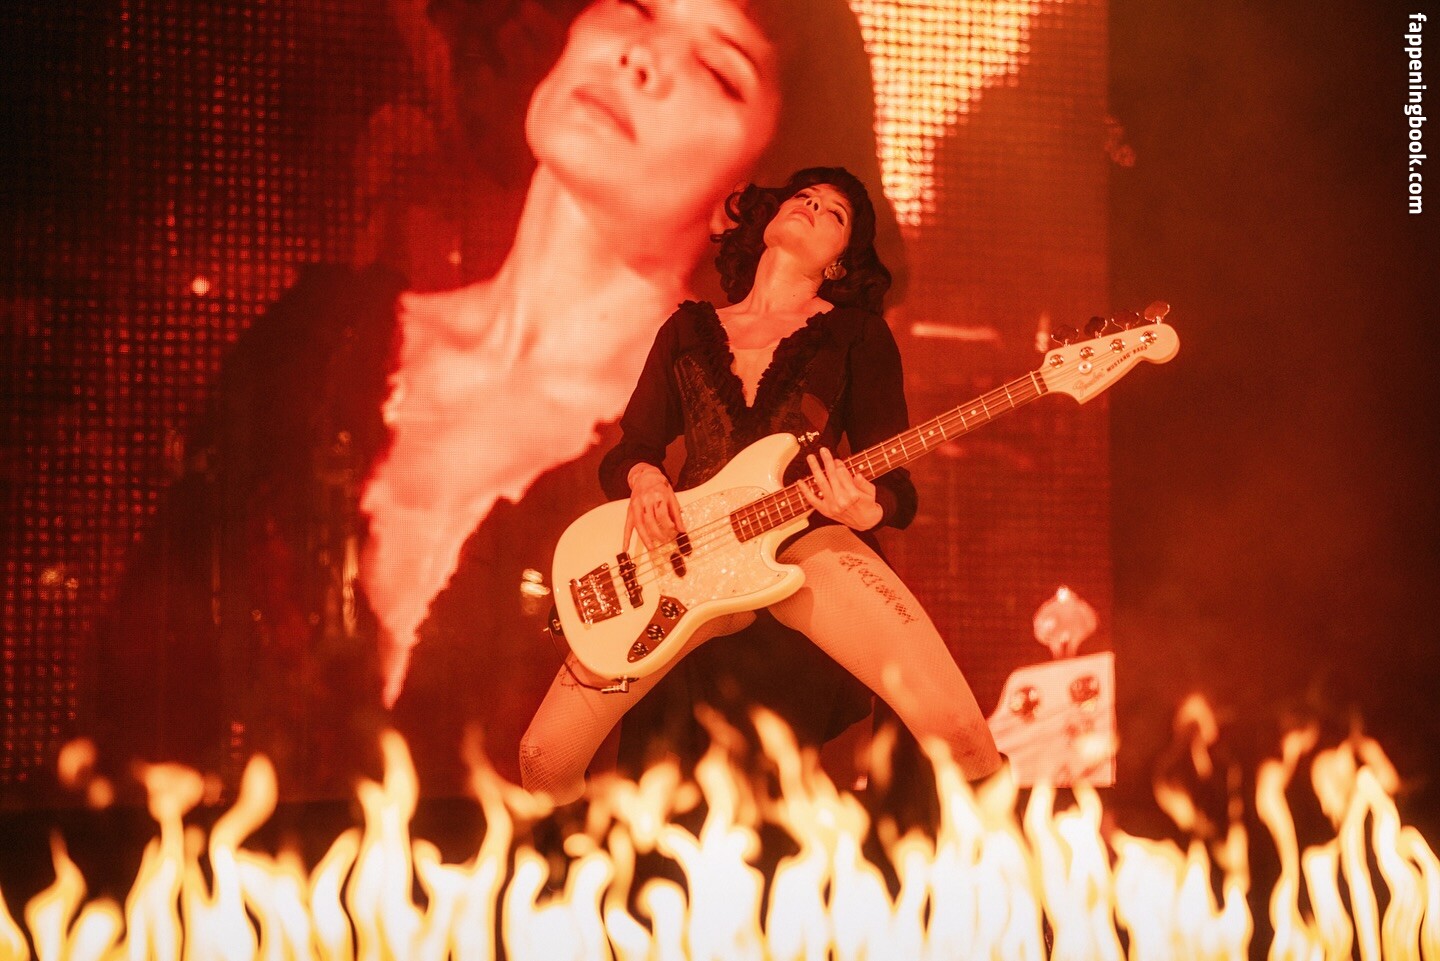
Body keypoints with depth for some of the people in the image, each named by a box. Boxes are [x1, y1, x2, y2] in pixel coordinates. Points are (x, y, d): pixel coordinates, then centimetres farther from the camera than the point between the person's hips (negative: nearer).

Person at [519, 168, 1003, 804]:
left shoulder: (857, 334, 14)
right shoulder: (688, 332, 22)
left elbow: (899, 490, 9)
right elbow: (626, 453, 22)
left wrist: (865, 509, -15)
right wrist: (644, 478, -3)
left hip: (806, 540, -2)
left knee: (952, 723, -27)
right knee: (545, 757, -12)